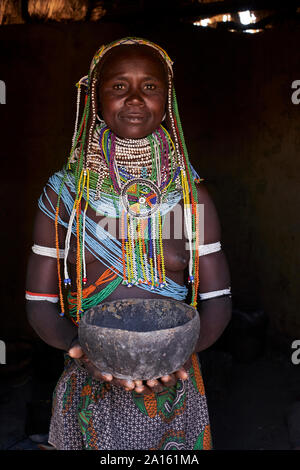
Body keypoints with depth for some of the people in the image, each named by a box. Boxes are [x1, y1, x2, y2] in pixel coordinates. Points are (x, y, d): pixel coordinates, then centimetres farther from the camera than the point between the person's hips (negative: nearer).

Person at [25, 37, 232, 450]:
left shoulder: (193, 195, -4)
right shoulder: (63, 194, -6)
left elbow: (217, 300, -3)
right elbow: (40, 302, -4)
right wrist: (81, 347, -21)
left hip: (174, 387, 1)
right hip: (90, 390, -1)